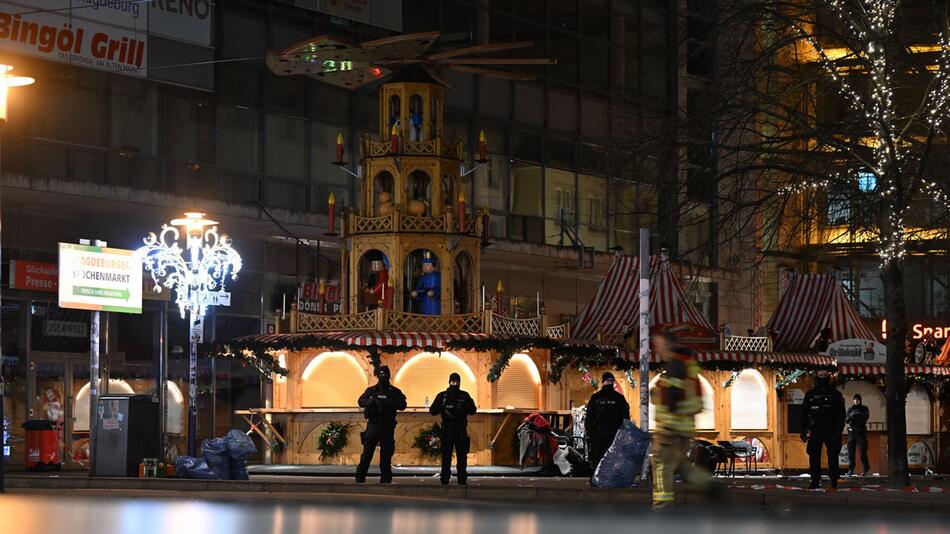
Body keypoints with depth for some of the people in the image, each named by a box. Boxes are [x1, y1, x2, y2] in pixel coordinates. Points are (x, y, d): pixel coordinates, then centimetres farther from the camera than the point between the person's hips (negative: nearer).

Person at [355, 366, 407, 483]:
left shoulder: (394, 392, 7)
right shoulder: (371, 390, 10)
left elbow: (402, 405, -6)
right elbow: (361, 401, -2)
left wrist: (388, 402, -19)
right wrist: (372, 401, -20)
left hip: (387, 427, 0)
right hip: (373, 425, 0)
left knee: (386, 455, 3)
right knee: (366, 454, -2)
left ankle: (386, 480, 8)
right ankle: (359, 478, 0)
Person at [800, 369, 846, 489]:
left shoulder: (835, 395, 3)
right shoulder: (810, 395, 10)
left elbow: (841, 415, 2)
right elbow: (804, 414, 13)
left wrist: (838, 431, -8)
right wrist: (803, 431, 5)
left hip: (831, 431, -2)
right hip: (815, 430, 2)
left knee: (832, 456, -4)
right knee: (814, 456, -2)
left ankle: (834, 481, 2)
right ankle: (815, 480, 2)